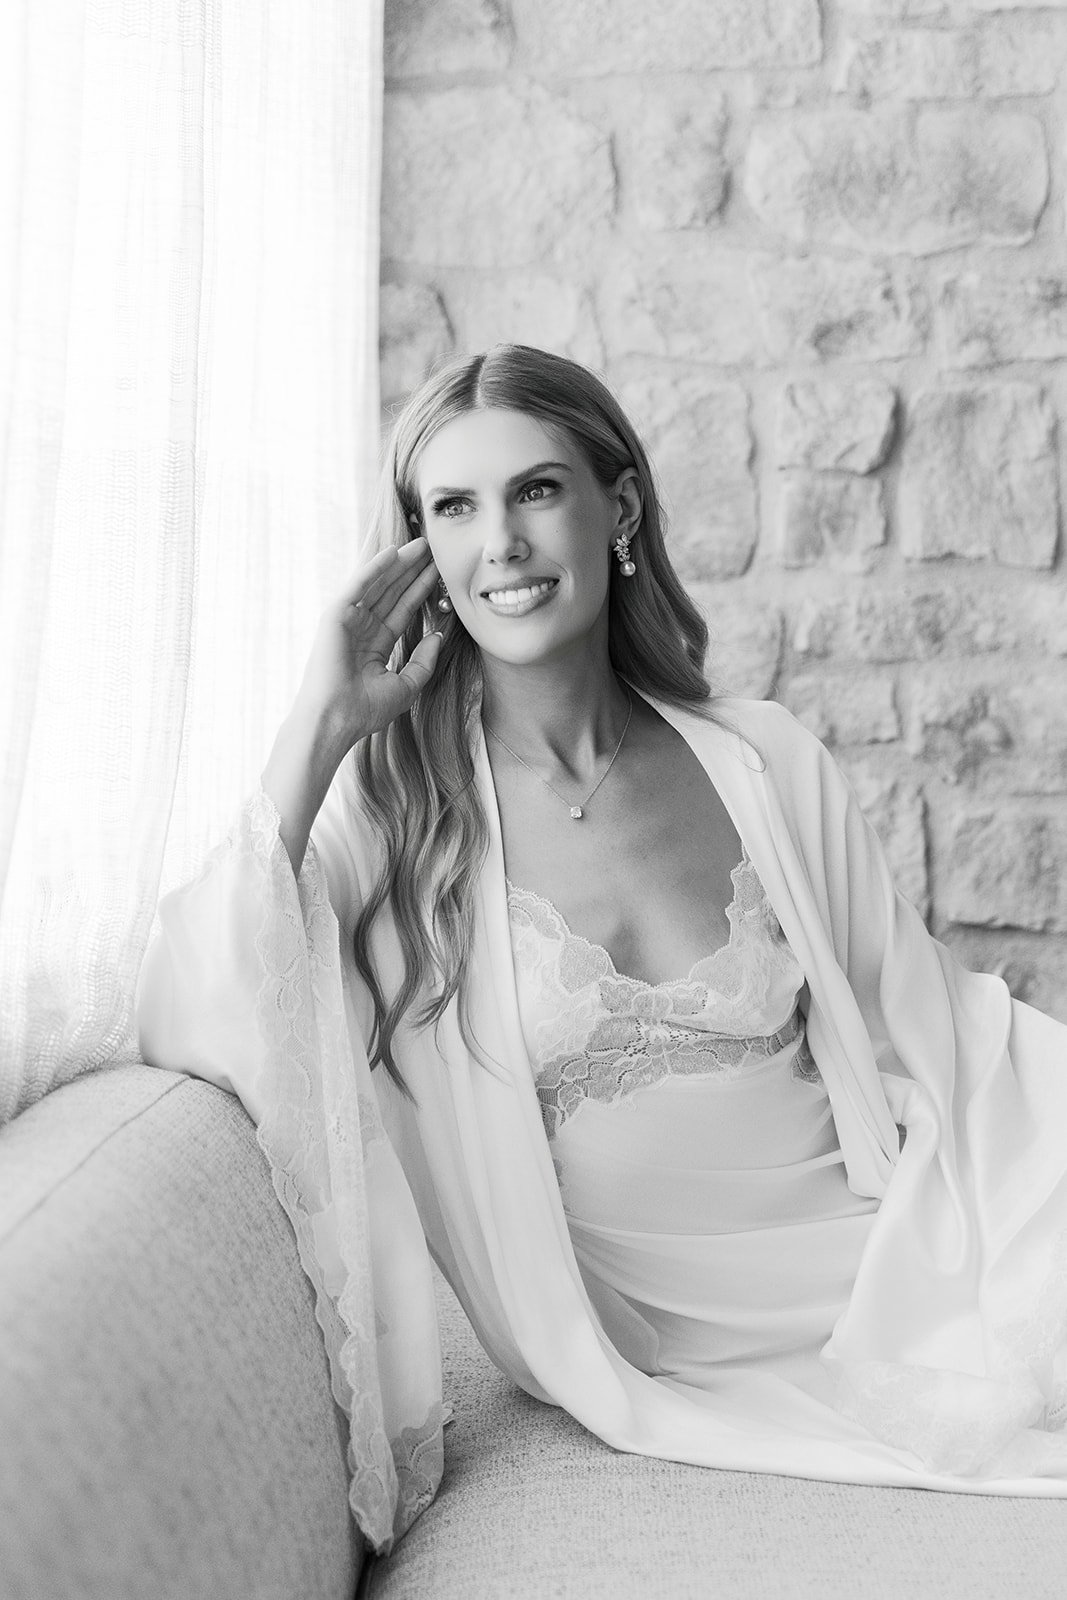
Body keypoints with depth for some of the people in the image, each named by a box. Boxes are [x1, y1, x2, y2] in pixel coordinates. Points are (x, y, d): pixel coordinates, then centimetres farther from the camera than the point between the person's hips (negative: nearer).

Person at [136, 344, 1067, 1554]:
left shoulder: (766, 764, 1)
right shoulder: (388, 809, -5)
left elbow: (928, 1035, 6)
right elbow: (189, 1031, -19)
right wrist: (320, 728, -18)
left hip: (884, 1264, 4)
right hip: (654, 1353, -3)